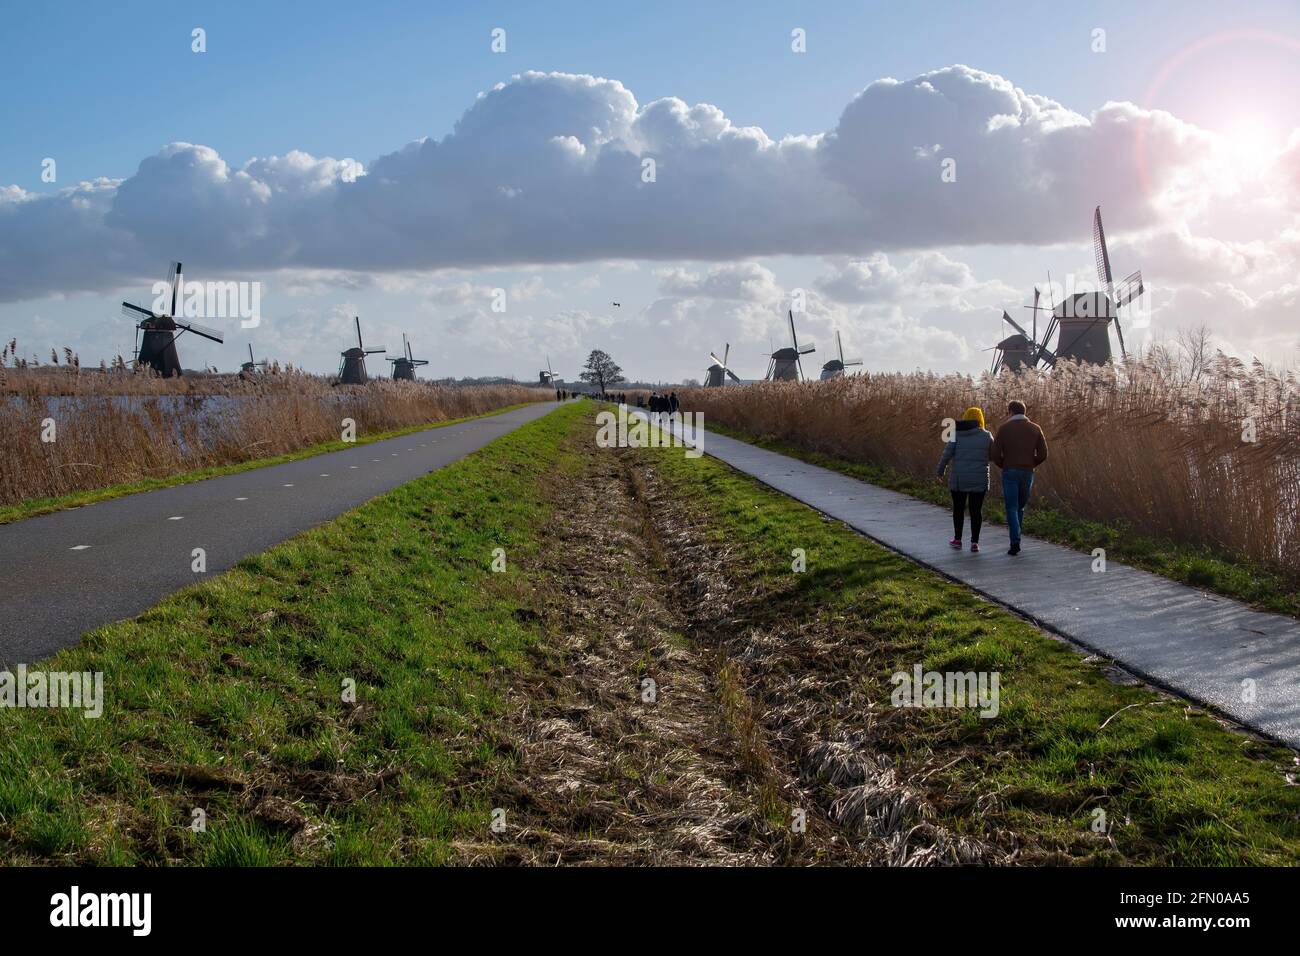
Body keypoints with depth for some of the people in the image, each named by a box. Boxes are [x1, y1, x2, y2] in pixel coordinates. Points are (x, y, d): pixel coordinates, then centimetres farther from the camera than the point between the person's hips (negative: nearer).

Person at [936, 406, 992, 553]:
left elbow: (947, 454, -6)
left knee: (958, 508, 14)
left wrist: (940, 471, 6)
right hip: (979, 480, 0)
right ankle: (974, 542, 1)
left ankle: (957, 540, 21)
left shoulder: (957, 434, -4)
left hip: (958, 479, 0)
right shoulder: (986, 435, -3)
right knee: (976, 510, 6)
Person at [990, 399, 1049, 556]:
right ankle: (1015, 537, 22)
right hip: (1027, 473, 3)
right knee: (1020, 506, 19)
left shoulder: (1004, 428, -2)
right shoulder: (1035, 429, 5)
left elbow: (995, 454, -6)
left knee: (1012, 508, 0)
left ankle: (1015, 543, -13)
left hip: (1010, 473, -3)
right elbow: (1043, 454, 1)